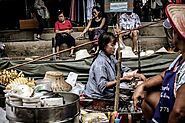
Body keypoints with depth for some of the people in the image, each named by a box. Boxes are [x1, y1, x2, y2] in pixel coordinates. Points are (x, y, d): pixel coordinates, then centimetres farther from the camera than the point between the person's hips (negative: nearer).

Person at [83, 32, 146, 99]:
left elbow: (123, 69, 11)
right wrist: (122, 79, -33)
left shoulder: (110, 58, 5)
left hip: (108, 94, 9)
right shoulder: (100, 63, -22)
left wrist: (137, 75, -5)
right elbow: (102, 86, -28)